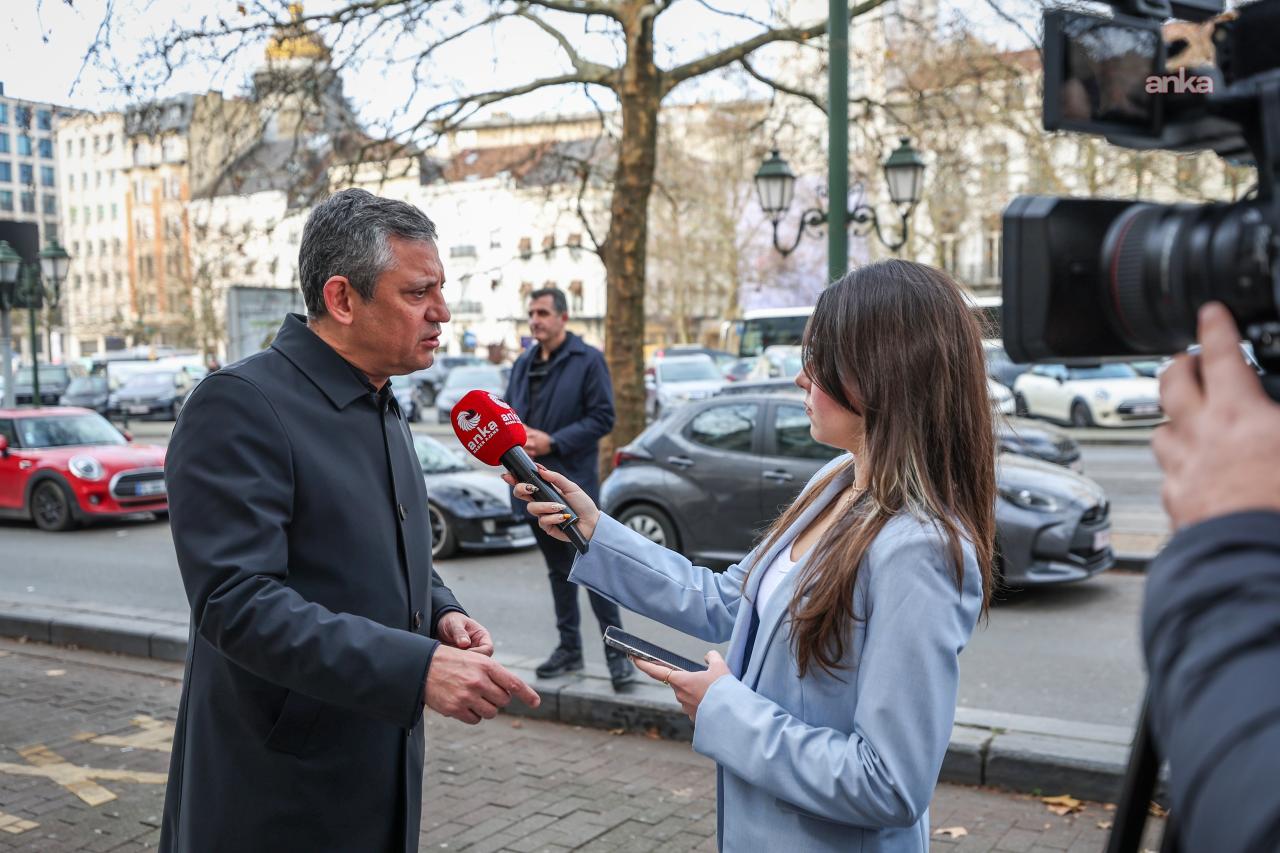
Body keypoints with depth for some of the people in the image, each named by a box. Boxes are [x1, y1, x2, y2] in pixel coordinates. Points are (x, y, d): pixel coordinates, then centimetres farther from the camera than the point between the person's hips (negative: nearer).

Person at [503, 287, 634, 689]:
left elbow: (602, 417, -10)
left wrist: (553, 443, -17)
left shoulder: (588, 360, -5)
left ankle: (617, 651, 3)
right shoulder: (523, 364, 14)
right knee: (558, 569, 15)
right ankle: (569, 647, 25)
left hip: (574, 483, -6)